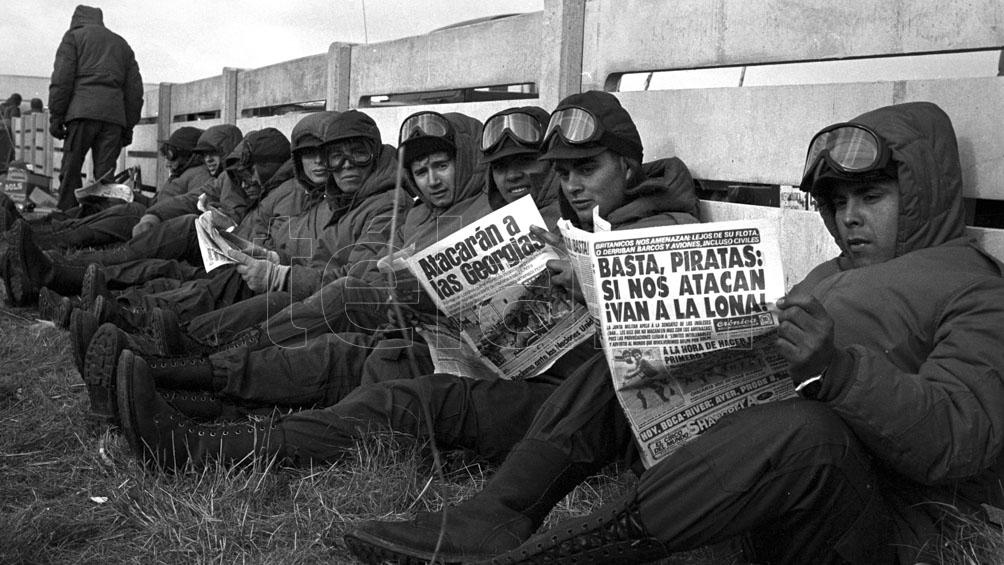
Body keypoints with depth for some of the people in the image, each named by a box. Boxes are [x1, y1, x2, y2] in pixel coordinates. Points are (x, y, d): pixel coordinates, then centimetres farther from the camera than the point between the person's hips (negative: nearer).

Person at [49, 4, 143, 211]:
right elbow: (135, 89, 21)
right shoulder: (122, 45, 27)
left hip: (82, 110, -3)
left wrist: (55, 116, 0)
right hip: (115, 114, 4)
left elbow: (62, 79, 1)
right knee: (105, 174, 0)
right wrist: (129, 127, 20)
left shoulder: (74, 35, 14)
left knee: (70, 170, -2)